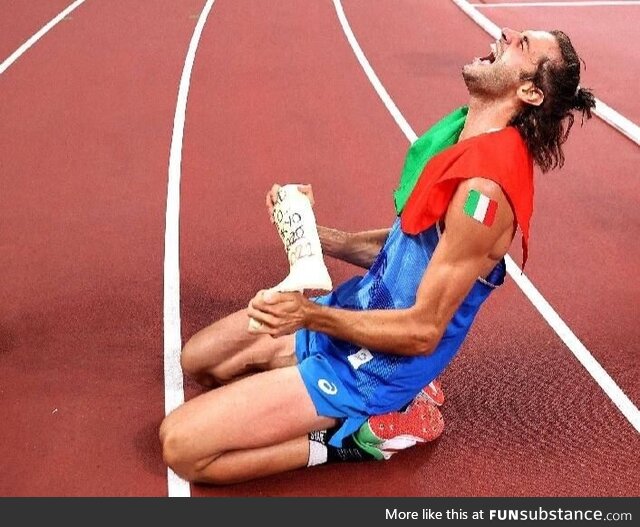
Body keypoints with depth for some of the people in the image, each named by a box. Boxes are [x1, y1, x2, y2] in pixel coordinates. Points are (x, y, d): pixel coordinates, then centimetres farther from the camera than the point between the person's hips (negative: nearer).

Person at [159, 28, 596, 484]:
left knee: (180, 445, -12)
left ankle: (347, 437, 1)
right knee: (199, 359, 22)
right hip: (359, 308, 9)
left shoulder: (484, 187, -28)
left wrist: (311, 315, -27)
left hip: (373, 362, -9)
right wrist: (312, 234, -1)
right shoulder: (464, 135, 0)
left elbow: (423, 331, -23)